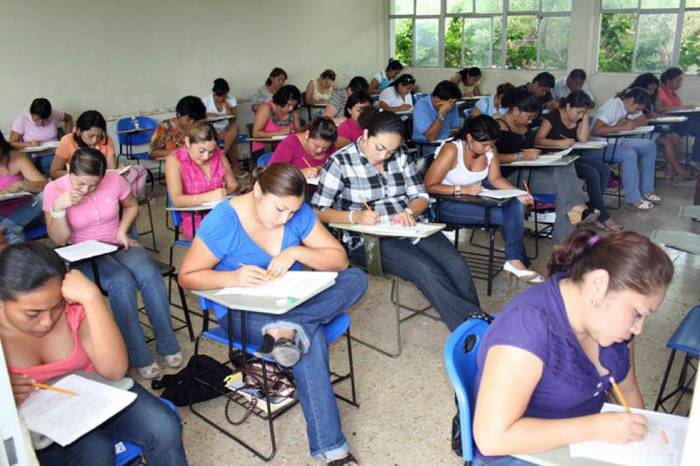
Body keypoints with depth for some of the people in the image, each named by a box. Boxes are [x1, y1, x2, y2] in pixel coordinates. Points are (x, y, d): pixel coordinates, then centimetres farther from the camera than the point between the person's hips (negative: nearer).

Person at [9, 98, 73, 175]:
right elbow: (12, 143, -6)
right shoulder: (21, 120, -7)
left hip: (53, 155, 2)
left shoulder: (54, 115, 1)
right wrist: (29, 144, -25)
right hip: (32, 158, -2)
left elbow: (68, 118, 22)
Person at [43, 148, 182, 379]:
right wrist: (58, 208, -24)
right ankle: (139, 357, -24)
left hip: (119, 246, 2)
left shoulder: (114, 179, -8)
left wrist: (122, 231, -4)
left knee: (149, 274, -31)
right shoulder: (54, 189, -10)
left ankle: (167, 345, -18)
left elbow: (131, 206, 13)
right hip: (84, 255, -2)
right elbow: (58, 240, -8)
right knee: (121, 281, -34)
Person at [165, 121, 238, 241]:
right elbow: (176, 200, -16)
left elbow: (234, 185, 11)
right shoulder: (175, 160, -6)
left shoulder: (218, 155, 6)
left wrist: (225, 193, -12)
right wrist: (208, 196, -30)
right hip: (195, 223, -4)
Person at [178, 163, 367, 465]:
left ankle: (285, 328, -35)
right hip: (242, 312, -5)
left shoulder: (298, 214, -8)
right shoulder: (223, 222, -18)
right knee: (311, 339, -34)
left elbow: (339, 259, -8)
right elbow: (187, 276, -11)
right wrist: (233, 277, -29)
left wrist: (297, 252, -26)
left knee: (355, 279, -20)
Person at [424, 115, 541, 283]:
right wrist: (462, 189, -32)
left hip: (476, 197, 7)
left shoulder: (489, 148, -3)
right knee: (504, 215, -20)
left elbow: (495, 178, 4)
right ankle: (515, 260, -2)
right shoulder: (451, 150, -22)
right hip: (447, 203, -7)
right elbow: (429, 186, -24)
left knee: (515, 206, -17)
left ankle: (515, 260, -12)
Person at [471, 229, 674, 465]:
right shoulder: (528, 323, -27)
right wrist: (595, 427, -29)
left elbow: (627, 390, 11)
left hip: (590, 440, 6)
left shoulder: (610, 313, -4)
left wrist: (641, 432, -5)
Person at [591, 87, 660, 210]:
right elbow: (596, 130, -34)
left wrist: (630, 123, -15)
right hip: (599, 147, -10)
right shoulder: (612, 106, -22)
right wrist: (623, 127, -28)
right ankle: (633, 198, -19)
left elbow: (643, 121, 6)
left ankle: (646, 190, 5)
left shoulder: (629, 105, 5)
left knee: (649, 145, 1)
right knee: (630, 154, -30)